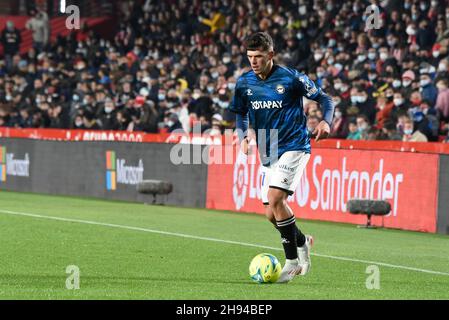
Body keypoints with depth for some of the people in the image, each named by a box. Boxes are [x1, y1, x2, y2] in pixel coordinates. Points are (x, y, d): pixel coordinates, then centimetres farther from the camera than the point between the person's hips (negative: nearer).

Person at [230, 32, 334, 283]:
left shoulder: (291, 78, -12)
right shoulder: (244, 83, 2)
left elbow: (324, 98, -1)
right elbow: (241, 113, 17)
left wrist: (326, 122, -20)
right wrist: (243, 136, -3)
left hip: (293, 147, -6)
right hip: (268, 154, 6)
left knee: (275, 198, -23)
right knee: (272, 213, 5)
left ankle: (292, 261, -12)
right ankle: (302, 242, 36)